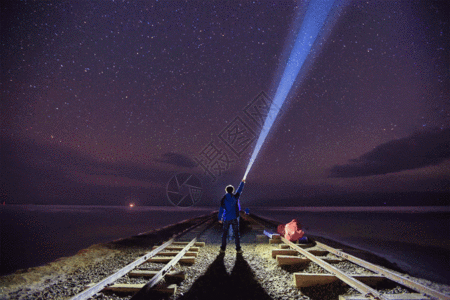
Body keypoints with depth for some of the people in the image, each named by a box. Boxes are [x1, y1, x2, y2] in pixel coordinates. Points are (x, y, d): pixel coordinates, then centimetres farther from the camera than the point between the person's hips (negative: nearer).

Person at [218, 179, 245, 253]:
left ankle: (223, 248, 15)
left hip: (226, 219, 1)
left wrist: (220, 218, 6)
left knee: (224, 233, 11)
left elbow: (221, 209, -3)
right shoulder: (235, 197, -4)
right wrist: (242, 182, 25)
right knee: (236, 233, 7)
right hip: (234, 218, 0)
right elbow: (240, 190, 11)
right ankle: (238, 249, 9)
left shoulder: (224, 199, -4)